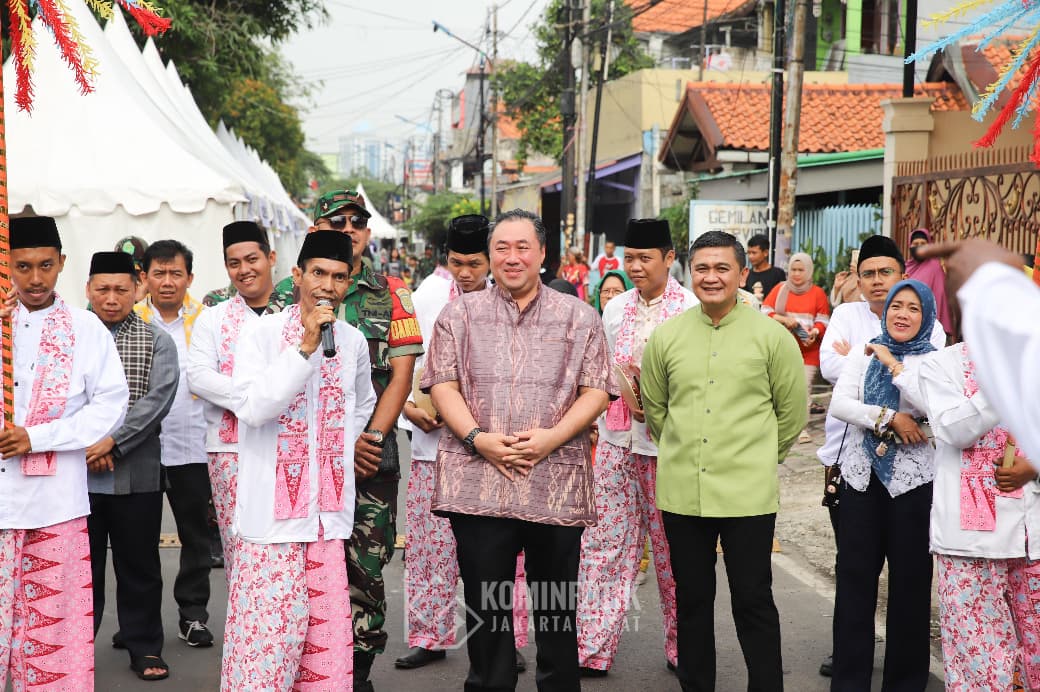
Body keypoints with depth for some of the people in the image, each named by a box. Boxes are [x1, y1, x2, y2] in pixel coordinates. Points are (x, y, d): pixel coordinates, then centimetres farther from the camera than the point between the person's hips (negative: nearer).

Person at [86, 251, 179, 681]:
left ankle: (145, 647, 19)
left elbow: (158, 399, -8)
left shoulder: (157, 342, 4)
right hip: (78, 473, 1)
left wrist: (113, 442, -17)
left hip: (136, 474, -1)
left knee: (139, 566, 7)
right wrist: (85, 445, -12)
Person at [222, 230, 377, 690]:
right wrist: (305, 347, -19)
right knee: (269, 630, -4)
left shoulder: (353, 341, 9)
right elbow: (252, 407, -18)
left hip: (328, 512, 5)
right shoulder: (261, 332, -5)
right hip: (273, 509, -4)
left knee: (328, 628, 6)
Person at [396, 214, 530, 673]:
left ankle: (508, 639, 13)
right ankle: (429, 637, 19)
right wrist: (409, 407, -6)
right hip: (434, 440, 2)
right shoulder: (427, 299, 8)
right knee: (430, 544, 6)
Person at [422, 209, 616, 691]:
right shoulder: (460, 314, 11)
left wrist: (553, 437, -13)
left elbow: (596, 391, 3)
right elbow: (443, 385, 4)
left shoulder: (579, 318, 9)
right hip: (478, 483, 0)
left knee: (557, 608, 8)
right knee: (484, 606, 6)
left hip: (557, 484, 0)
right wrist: (478, 438, -12)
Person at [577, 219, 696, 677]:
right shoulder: (615, 308, 10)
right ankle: (592, 650, 10)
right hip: (617, 441, 4)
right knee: (604, 541, 4)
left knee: (673, 551, 6)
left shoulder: (691, 310, -6)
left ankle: (681, 648, 22)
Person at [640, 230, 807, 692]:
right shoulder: (666, 337, 4)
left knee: (753, 602, 3)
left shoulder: (772, 336, -3)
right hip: (681, 492, 3)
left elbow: (792, 413, 7)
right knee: (691, 600, 13)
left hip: (747, 493, -3)